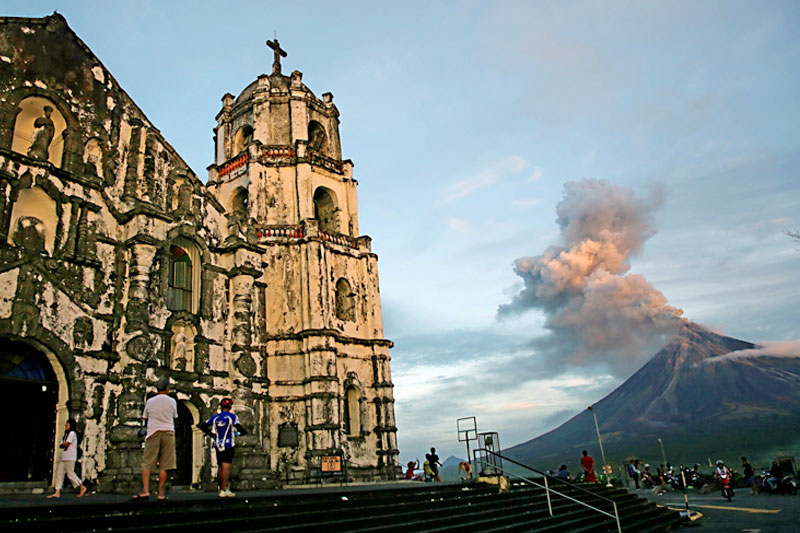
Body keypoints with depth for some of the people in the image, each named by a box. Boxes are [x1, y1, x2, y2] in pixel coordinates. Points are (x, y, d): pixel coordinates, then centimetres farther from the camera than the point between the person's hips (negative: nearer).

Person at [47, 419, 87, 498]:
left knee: (70, 474, -8)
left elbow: (66, 444, -14)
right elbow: (62, 445, 16)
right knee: (59, 474, 3)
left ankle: (82, 487, 0)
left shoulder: (72, 433, -7)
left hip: (70, 458, -9)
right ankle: (57, 493, 3)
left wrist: (61, 445, 4)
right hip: (63, 458, 9)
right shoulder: (67, 434, 22)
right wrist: (63, 445, -4)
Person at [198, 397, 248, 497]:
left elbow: (202, 426, 6)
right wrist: (243, 432, 5)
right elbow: (238, 427, -17)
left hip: (218, 445, 5)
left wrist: (212, 434, 15)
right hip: (228, 445, -5)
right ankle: (224, 491, -14)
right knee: (226, 467, -8)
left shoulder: (215, 417, 7)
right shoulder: (232, 416, -5)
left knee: (220, 467, 15)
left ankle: (222, 488, 23)